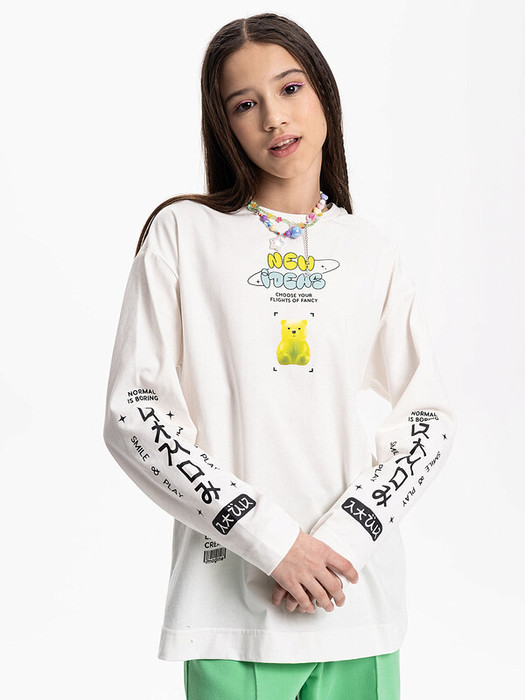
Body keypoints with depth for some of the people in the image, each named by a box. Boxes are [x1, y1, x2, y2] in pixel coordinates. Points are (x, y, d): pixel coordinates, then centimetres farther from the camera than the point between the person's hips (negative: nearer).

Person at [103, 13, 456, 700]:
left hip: (359, 591, 2)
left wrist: (348, 531, -9)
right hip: (230, 600, -2)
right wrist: (269, 537, -13)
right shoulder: (183, 232, 0)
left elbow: (429, 414, 6)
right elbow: (133, 412, -6)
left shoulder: (371, 252, 7)